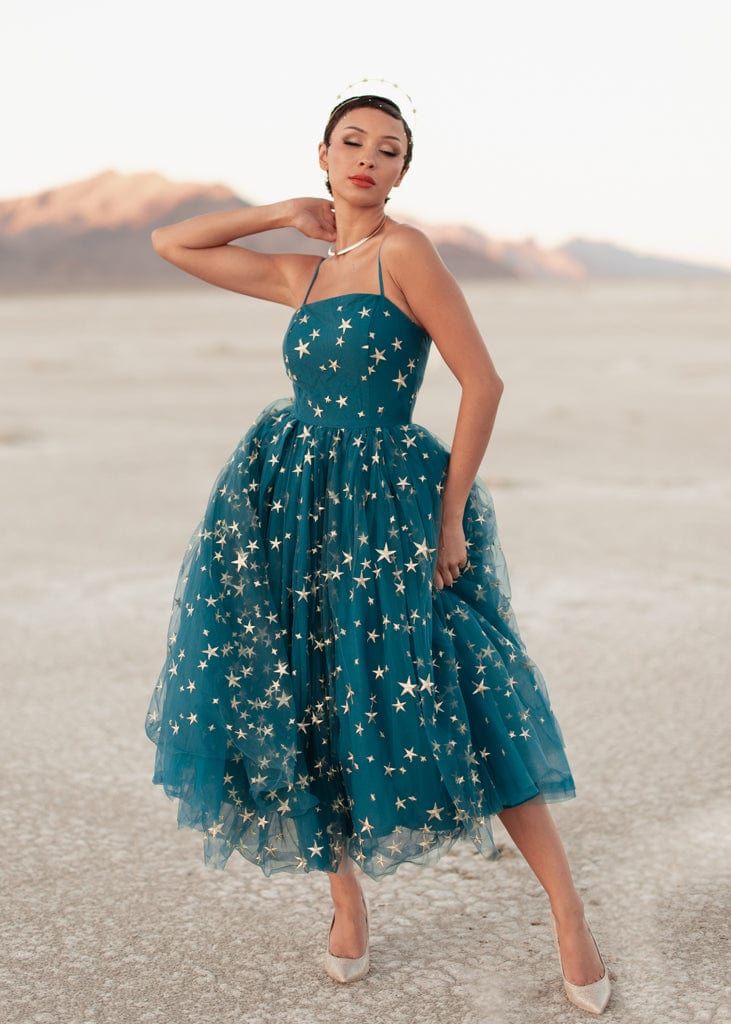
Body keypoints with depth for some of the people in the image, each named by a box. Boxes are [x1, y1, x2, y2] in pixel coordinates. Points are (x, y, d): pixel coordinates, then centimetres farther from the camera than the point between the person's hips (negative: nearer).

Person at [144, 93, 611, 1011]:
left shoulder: (405, 251, -6)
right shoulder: (302, 274, 12)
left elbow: (483, 380, -11)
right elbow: (169, 243, 20)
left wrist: (451, 516, -12)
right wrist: (287, 212, 12)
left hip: (384, 505, -6)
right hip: (286, 505, 6)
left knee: (456, 710, -6)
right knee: (301, 705, 6)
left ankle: (569, 915, 10)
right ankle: (346, 899, 27)